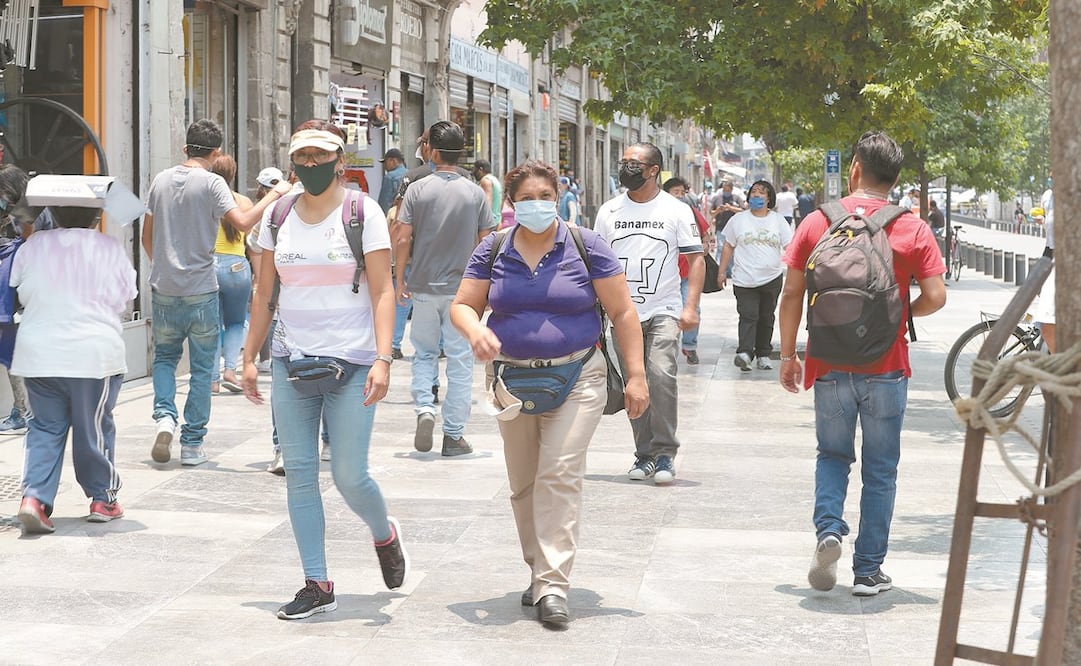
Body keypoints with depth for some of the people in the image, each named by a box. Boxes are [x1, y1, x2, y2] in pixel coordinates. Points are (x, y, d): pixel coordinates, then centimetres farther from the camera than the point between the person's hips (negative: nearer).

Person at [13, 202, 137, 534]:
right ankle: (102, 498, 21)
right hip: (94, 353, -2)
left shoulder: (33, 246, -1)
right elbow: (124, 298, 4)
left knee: (45, 427, 10)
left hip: (38, 353, 2)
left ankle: (34, 496, -5)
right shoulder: (110, 248, -5)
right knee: (94, 428, 10)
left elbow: (21, 293, 9)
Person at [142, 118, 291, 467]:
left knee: (164, 356, 20)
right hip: (201, 291, -4)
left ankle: (164, 416, -3)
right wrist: (275, 194, -9)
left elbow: (147, 236, 13)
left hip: (163, 289, 4)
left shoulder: (161, 180, 7)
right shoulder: (211, 182, -8)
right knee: (202, 367, 6)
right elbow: (243, 223, -20)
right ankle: (192, 444, 8)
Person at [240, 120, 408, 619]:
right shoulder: (278, 217, 8)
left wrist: (382, 359, -18)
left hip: (351, 361, -4)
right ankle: (317, 584, 9)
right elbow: (264, 293, 14)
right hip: (291, 360, 4)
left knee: (349, 476, -4)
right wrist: (250, 358, 11)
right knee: (299, 474, 1)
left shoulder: (363, 213, -4)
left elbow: (382, 292, -8)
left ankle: (385, 535, 29)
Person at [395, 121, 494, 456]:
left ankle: (424, 409, -4)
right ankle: (453, 435, 7)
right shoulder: (475, 193, -2)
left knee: (424, 353, 17)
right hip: (462, 288, 0)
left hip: (424, 287, 0)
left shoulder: (418, 190, -5)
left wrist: (399, 278, 7)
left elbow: (403, 239, -5)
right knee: (460, 360, 5)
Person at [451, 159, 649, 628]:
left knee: (559, 475, -14)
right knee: (523, 484, 10)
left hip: (576, 381, -4)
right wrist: (475, 332, -19)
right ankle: (539, 571, 26)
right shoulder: (492, 251, 4)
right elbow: (463, 305, 6)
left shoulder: (585, 247, -3)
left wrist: (636, 376, -8)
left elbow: (622, 313, -2)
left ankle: (553, 586, -14)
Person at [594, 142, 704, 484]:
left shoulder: (676, 210, 2)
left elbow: (695, 259, 2)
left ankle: (664, 453, -10)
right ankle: (645, 454, 15)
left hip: (664, 312, -3)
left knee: (661, 376, -18)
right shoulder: (609, 211, 10)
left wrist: (691, 306, -9)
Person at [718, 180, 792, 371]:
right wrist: (721, 271, 6)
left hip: (772, 278, 2)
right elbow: (728, 247, 10)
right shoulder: (738, 220, 6)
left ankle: (763, 355, 19)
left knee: (767, 318, 10)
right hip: (744, 280, -2)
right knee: (748, 316, -15)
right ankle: (744, 353, -27)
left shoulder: (778, 221, 7)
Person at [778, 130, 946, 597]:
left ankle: (829, 529, -6)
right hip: (886, 368, -1)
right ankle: (868, 571, 13)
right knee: (880, 471, 10)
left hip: (830, 366, 1)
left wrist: (788, 355, 8)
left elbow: (792, 293, -1)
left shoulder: (817, 222, -1)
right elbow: (934, 297, -8)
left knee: (833, 456, 19)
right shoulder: (913, 230, -4)